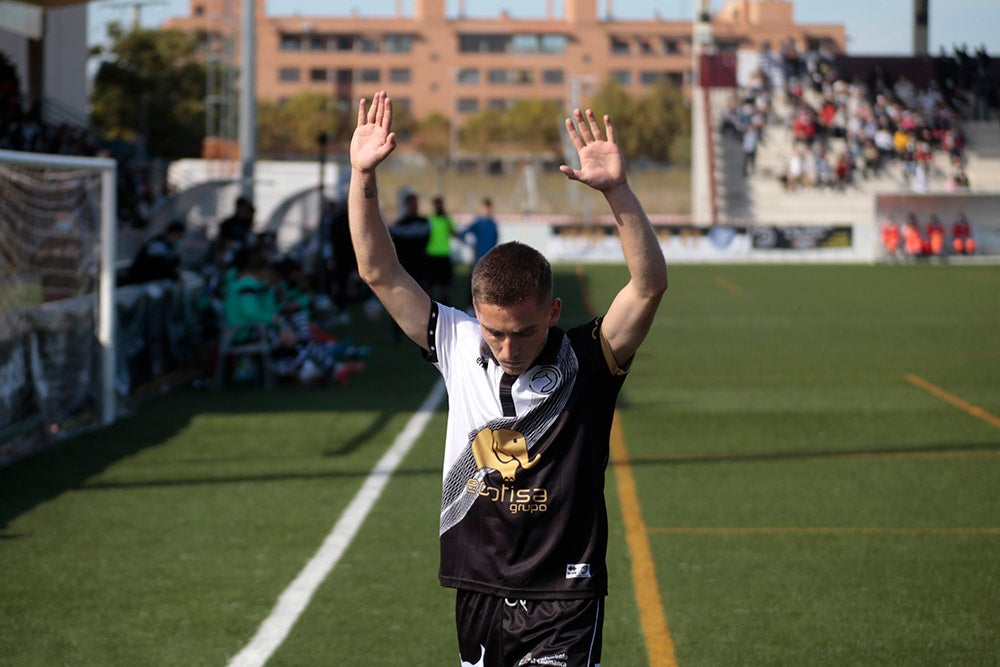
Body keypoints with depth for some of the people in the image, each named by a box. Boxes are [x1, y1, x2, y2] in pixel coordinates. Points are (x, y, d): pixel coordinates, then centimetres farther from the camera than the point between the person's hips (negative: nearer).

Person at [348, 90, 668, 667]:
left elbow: (650, 286, -23)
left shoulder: (587, 360, -9)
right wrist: (363, 177, -10)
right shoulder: (459, 345, 1)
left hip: (563, 602, -4)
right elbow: (380, 273, 1)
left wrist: (616, 190, -35)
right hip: (478, 594, 4)